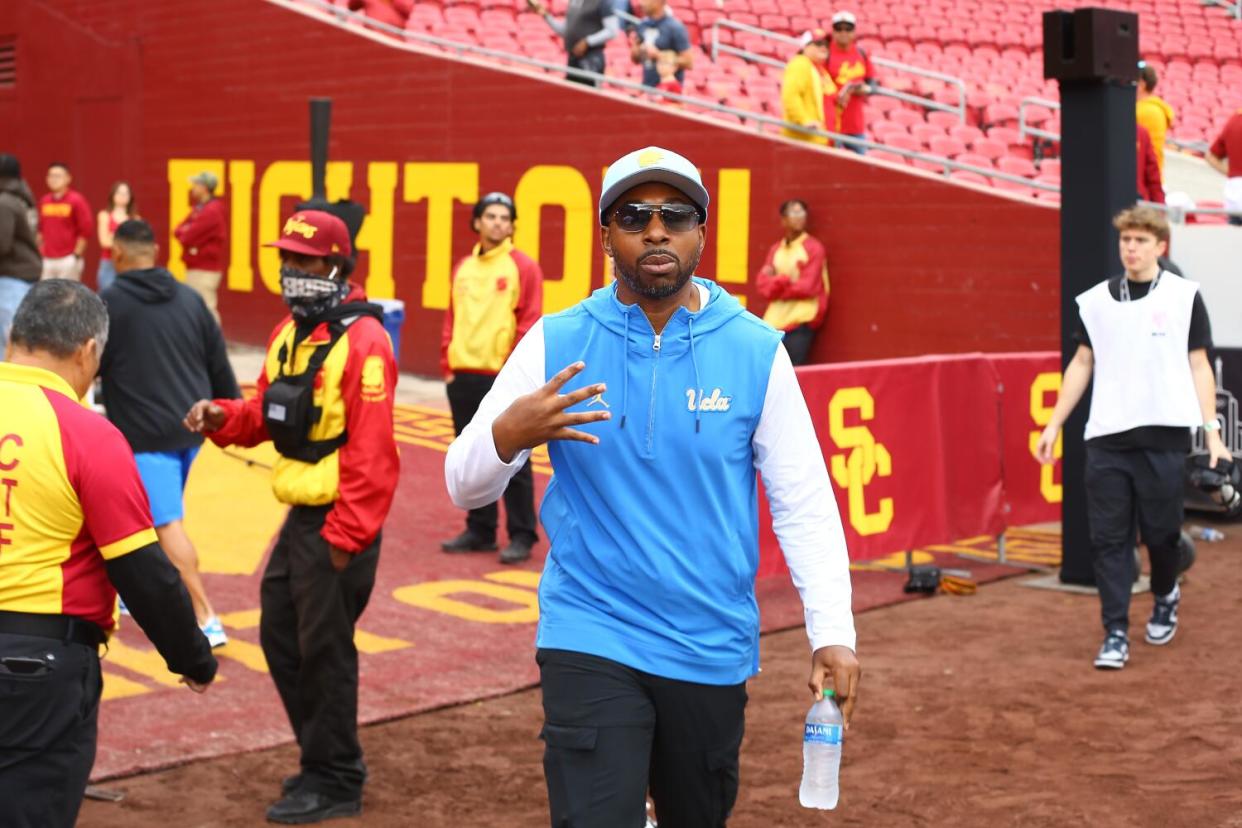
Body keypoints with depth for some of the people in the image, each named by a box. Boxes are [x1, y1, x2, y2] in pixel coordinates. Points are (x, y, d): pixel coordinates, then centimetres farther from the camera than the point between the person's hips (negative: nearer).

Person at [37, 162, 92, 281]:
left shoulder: (76, 200, -5)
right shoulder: (44, 201, 10)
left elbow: (85, 230, -8)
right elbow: (40, 229, 18)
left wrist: (77, 255, -10)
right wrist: (40, 251, 10)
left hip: (69, 260, -5)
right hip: (47, 260, 5)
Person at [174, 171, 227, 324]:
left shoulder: (212, 211, -16)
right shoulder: (199, 208, 16)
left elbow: (187, 238, -19)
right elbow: (179, 231, 15)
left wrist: (183, 233, 3)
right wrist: (186, 232, -6)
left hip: (205, 270, -10)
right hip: (195, 268, 10)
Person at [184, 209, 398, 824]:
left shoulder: (361, 341, -17)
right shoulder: (289, 332, 12)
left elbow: (370, 451, -21)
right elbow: (268, 412, 18)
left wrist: (345, 536, -21)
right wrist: (224, 418, -4)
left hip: (337, 523, -9)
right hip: (299, 515, 9)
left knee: (324, 649, 1)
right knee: (280, 636, 17)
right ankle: (325, 756, 32)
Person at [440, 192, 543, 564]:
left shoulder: (523, 267, -4)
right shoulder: (463, 268, 13)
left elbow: (529, 323, -8)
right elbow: (452, 319, 16)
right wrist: (448, 364, 9)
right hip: (464, 378, 6)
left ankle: (521, 536, 4)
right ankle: (479, 531, 22)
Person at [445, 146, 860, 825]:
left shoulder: (756, 352, -2)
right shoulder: (555, 344, -3)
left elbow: (803, 504, 0)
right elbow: (464, 486, -3)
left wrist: (832, 635, -9)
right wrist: (508, 435, -25)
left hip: (714, 650, 2)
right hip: (590, 644, -1)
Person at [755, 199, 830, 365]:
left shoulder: (814, 248, -3)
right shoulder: (776, 249, 12)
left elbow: (807, 287, -10)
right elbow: (762, 284, 3)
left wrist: (775, 284, -2)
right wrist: (786, 281, -14)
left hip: (802, 321, -5)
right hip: (775, 320, 5)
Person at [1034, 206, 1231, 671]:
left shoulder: (1184, 297, 3)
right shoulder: (1095, 301, 9)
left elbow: (1199, 366, 3)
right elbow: (1082, 363, 15)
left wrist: (1212, 432, -3)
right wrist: (1055, 424, 10)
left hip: (1164, 436, -2)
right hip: (1106, 439, 2)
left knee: (1160, 532, 3)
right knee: (1109, 538, -1)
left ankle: (1165, 596, 34)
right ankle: (1116, 634, 6)